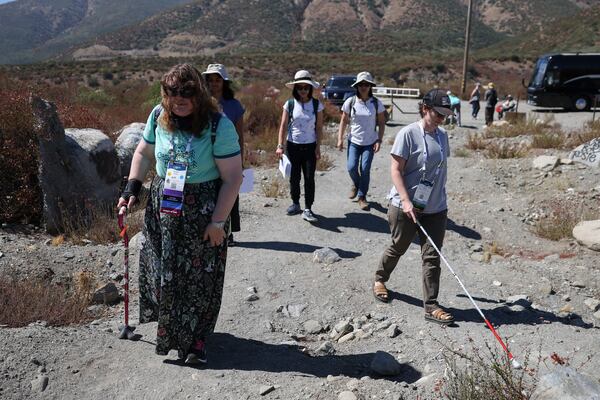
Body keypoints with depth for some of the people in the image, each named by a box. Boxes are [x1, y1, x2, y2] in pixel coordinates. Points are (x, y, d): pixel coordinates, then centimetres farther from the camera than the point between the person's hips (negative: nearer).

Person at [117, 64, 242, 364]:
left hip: (203, 213, -4)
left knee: (200, 276, 4)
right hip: (162, 207, 4)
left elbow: (232, 177, -14)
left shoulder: (218, 125, -16)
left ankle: (196, 339, 23)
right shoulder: (158, 116, -1)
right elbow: (143, 153, 15)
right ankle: (168, 329, 37)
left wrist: (218, 221, -15)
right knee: (162, 272, 13)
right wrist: (132, 186, 1)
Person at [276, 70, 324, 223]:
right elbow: (283, 126, -2)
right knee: (294, 177, 9)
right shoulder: (290, 104, -2)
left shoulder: (317, 105, -2)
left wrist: (318, 147, -4)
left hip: (310, 147, -1)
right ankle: (295, 204, 26)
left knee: (309, 178, -3)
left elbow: (319, 128, 0)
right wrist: (280, 145, -11)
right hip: (293, 146, 1)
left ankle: (307, 210, 3)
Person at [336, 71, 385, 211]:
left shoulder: (376, 103, -5)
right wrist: (340, 139, -2)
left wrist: (379, 140, -7)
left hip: (370, 143, 0)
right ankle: (356, 184, 26)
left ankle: (362, 197, 13)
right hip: (354, 141, 1)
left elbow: (381, 123, 1)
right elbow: (344, 121, 3)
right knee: (351, 167, -9)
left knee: (365, 169, -4)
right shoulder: (350, 102, -4)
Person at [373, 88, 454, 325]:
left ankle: (430, 306, 10)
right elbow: (396, 170, -14)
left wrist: (441, 199, 18)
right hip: (406, 206, -5)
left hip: (436, 208, 5)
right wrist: (406, 201, -22)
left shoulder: (442, 135, 8)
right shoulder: (408, 133, -12)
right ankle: (380, 280, 41)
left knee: (432, 256, 3)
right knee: (398, 248, 14)